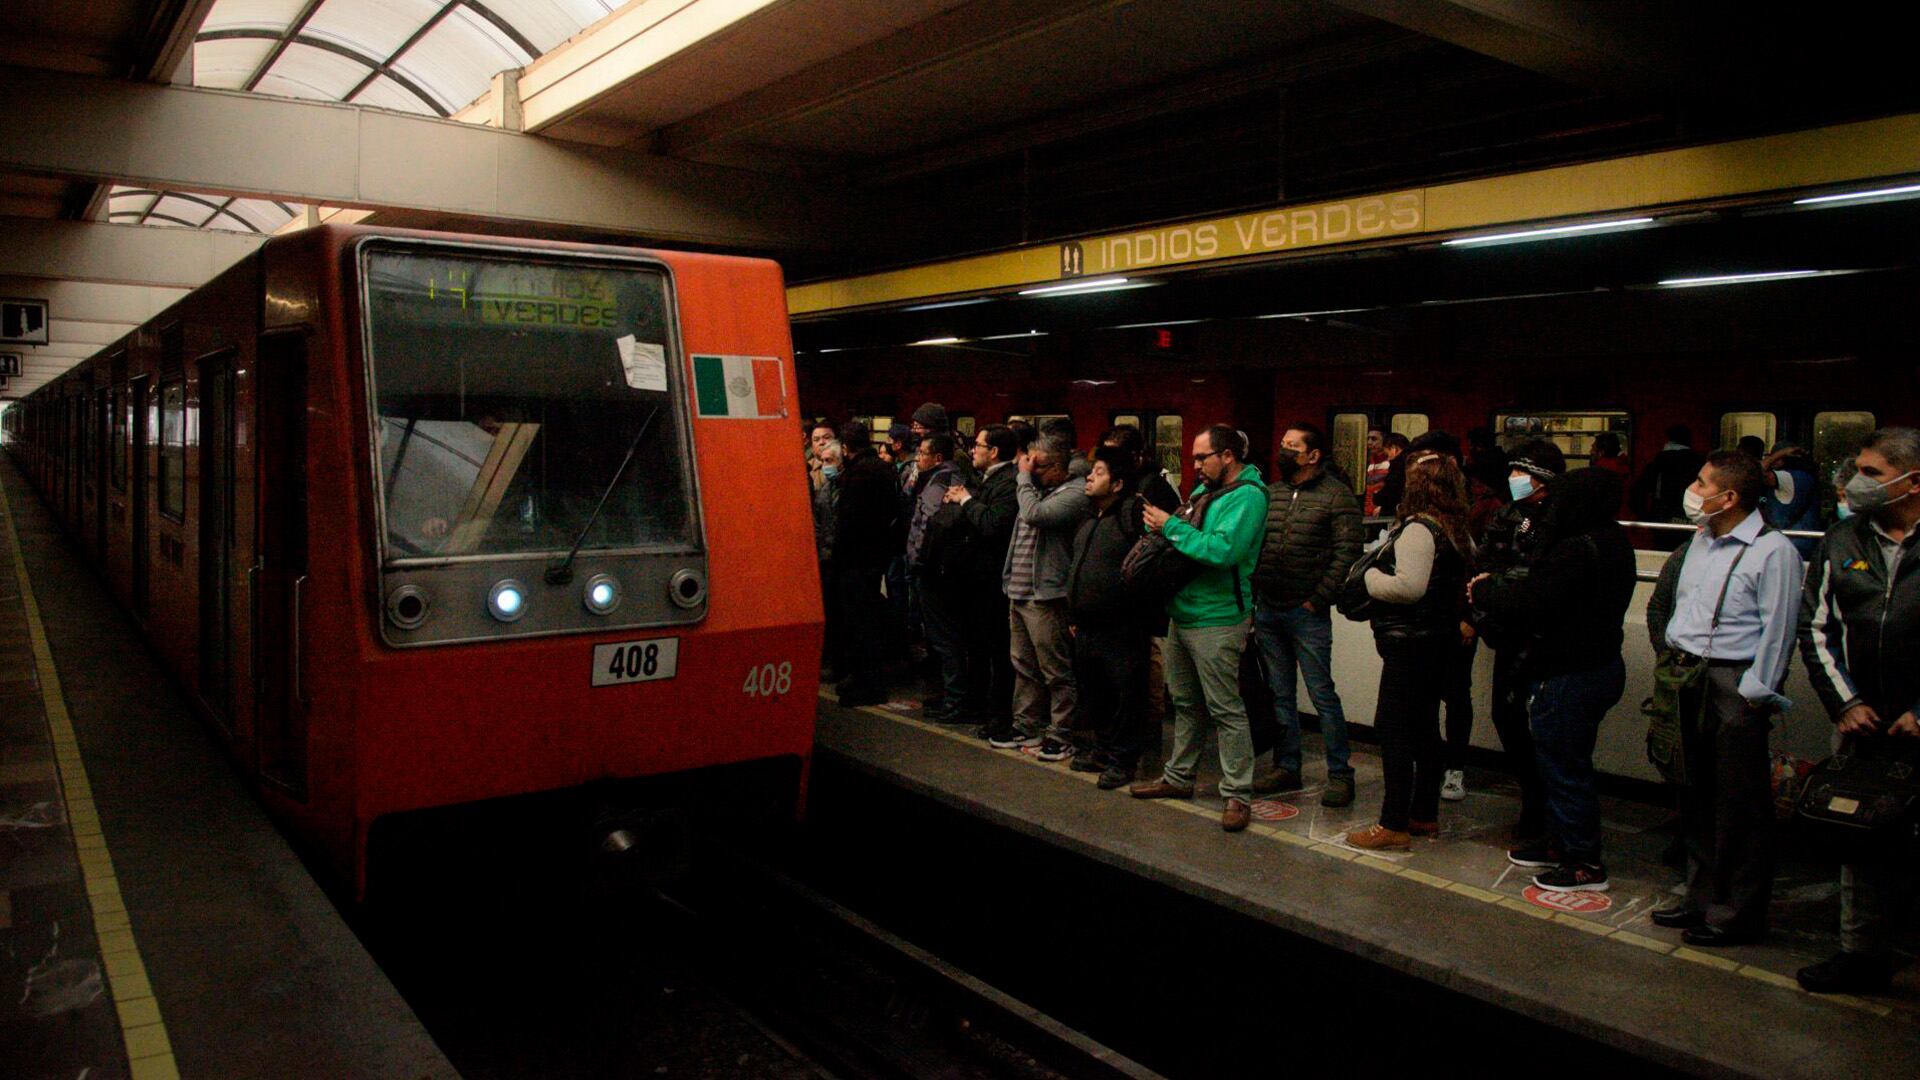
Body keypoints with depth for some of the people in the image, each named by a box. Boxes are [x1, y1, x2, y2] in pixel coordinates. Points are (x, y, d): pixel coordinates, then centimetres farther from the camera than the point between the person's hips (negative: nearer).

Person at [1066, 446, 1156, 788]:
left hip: (1120, 630, -9)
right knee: (1093, 695, 18)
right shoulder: (1089, 521, 16)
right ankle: (1103, 750, 32)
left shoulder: (1133, 513, -12)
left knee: (1126, 697, 1)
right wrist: (1073, 616, 21)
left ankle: (1122, 760, 11)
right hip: (1086, 628, 9)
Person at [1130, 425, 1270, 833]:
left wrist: (1171, 526, -20)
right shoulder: (1205, 489, 13)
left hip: (1216, 620, -9)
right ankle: (1179, 777, 32)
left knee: (1226, 709, -3)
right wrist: (1159, 523, 0)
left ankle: (1237, 794, 4)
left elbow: (1223, 550, -27)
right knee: (1185, 702, 19)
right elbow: (1189, 537, 21)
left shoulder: (1246, 495, -15)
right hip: (1183, 613, 9)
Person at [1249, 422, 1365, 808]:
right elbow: (1253, 546, 14)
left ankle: (1340, 775, 8)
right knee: (1280, 694, 13)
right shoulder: (1271, 493, 11)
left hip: (1307, 613, -6)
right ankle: (1286, 768, 23)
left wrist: (1318, 600, -13)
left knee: (1322, 694, -2)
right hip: (1267, 610, 6)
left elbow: (1348, 552, -11)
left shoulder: (1336, 495, -6)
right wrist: (1252, 596, 6)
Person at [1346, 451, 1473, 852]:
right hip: (1440, 638, 10)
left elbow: (1409, 586, -27)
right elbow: (1460, 586, 23)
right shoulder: (1456, 531, 12)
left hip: (1410, 641, -10)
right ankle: (1425, 815, 26)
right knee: (1425, 726, 16)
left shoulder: (1418, 529, -18)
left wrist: (1371, 576, -11)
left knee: (1393, 728, -5)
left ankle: (1394, 826, -2)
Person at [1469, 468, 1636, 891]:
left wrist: (1483, 589, -6)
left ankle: (1585, 863, 12)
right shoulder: (1614, 542, 8)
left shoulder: (1576, 551, -25)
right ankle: (1560, 843, 35)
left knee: (1565, 766, 2)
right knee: (1564, 761, 22)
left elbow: (1526, 606, -24)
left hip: (1567, 677, -10)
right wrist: (1496, 587, 3)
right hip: (1603, 664, 10)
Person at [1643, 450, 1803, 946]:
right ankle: (1701, 897, 27)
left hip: (1735, 686, -8)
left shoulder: (1773, 552, -11)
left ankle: (1739, 912, 12)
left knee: (1740, 804, 1)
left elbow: (1777, 629, -12)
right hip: (1689, 679, 8)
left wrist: (1754, 692, -13)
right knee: (1695, 793, 15)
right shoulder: (1700, 542, 13)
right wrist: (1676, 653, 13)